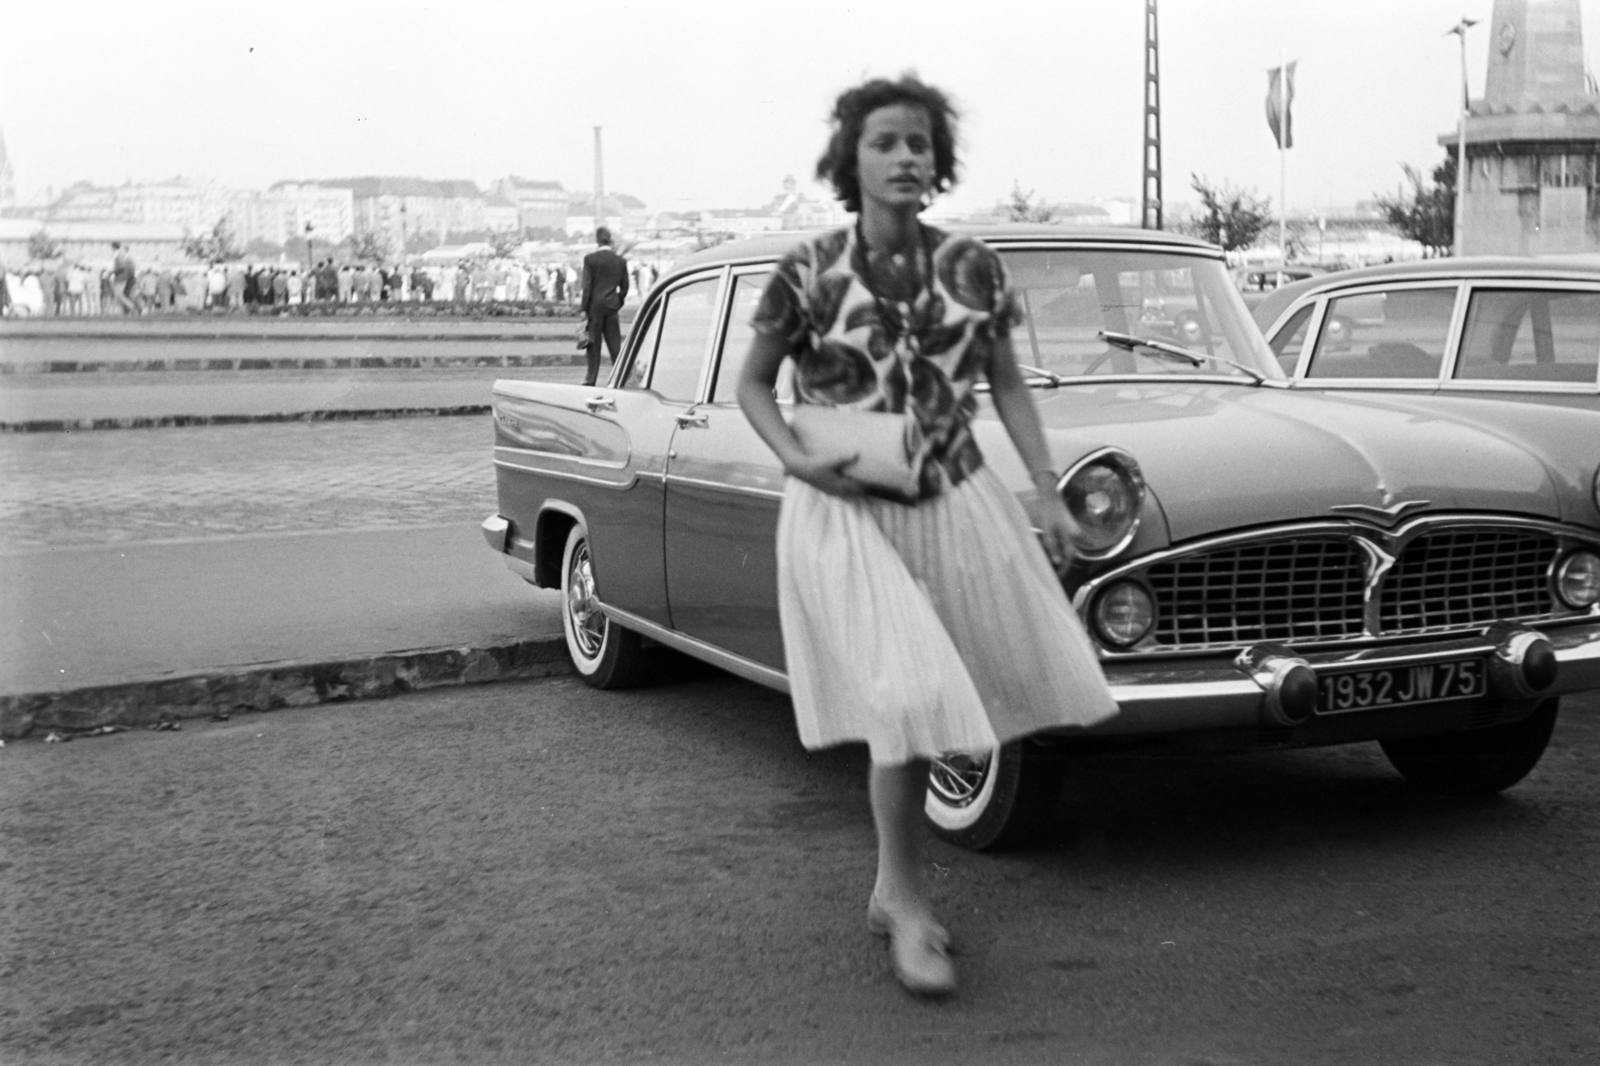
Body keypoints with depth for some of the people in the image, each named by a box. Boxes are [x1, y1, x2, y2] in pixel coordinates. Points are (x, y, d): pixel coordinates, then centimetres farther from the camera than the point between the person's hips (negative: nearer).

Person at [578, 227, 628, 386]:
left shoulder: (590, 259, -8)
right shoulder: (620, 261, 3)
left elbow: (587, 285, -9)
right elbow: (624, 286, 6)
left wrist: (583, 308, -6)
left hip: (595, 306, -3)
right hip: (612, 307, 3)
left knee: (593, 344, 2)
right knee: (615, 344, 6)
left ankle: (591, 379, 3)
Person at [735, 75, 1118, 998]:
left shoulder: (972, 267, -2)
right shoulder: (809, 275, -10)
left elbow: (1008, 384, 7)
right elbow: (753, 384, 2)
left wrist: (1050, 494, 3)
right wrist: (799, 461, -14)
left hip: (957, 503, 4)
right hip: (846, 513, -4)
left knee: (938, 701, 8)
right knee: (905, 699, -16)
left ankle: (894, 884, 29)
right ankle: (907, 903, 3)